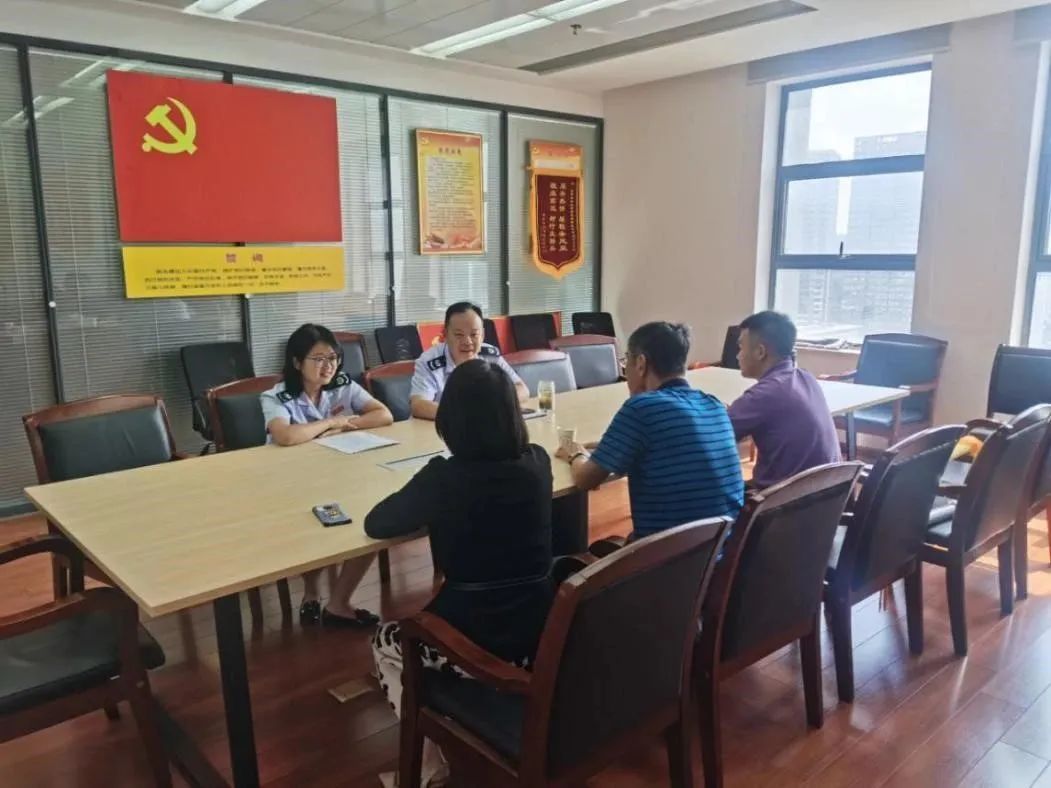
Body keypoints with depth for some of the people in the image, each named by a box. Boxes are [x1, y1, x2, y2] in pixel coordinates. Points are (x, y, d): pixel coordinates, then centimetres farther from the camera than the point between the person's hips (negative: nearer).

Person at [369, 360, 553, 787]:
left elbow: (376, 524, -4)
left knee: (386, 640, 26)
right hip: (542, 633, 6)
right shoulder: (537, 462, -4)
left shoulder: (443, 476, -18)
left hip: (478, 643, -5)